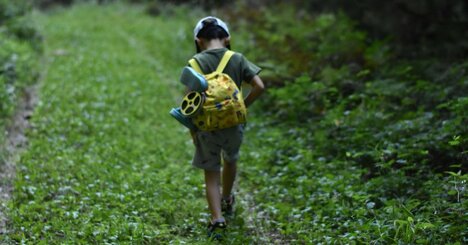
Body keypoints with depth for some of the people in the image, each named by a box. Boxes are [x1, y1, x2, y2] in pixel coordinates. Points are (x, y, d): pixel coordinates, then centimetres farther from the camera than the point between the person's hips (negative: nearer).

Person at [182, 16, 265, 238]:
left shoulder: (197, 61, -9)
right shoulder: (237, 59, -4)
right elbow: (259, 87, -10)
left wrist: (191, 127, -2)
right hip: (233, 124, 2)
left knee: (211, 174, 9)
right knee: (230, 160, 30)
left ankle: (217, 218, -6)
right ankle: (227, 201, 50)